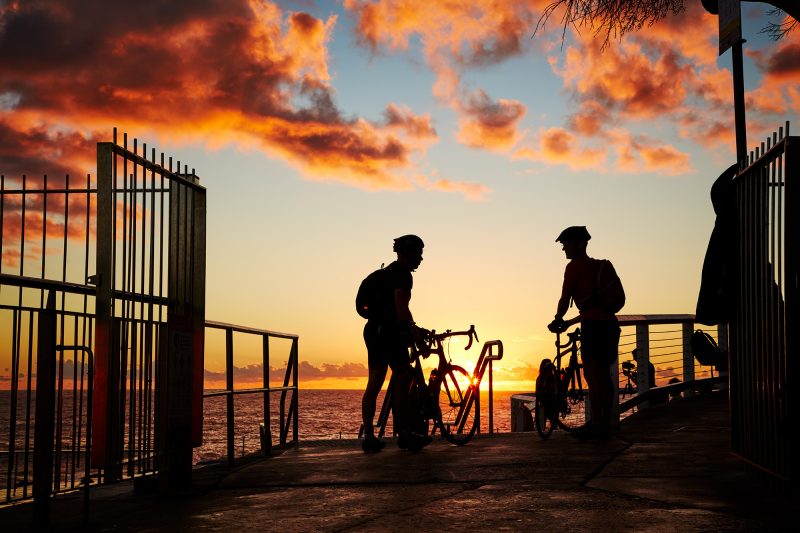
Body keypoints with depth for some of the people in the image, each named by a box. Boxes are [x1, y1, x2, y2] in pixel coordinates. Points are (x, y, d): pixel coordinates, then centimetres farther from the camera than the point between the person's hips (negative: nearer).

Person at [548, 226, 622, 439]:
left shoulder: (575, 266, -3)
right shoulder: (600, 266, 23)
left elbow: (565, 299, -3)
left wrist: (557, 321, 16)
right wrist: (570, 322, 30)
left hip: (594, 325, -9)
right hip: (610, 323, 9)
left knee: (592, 375, -9)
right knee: (604, 376, 12)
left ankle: (596, 425, -12)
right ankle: (605, 424, 15)